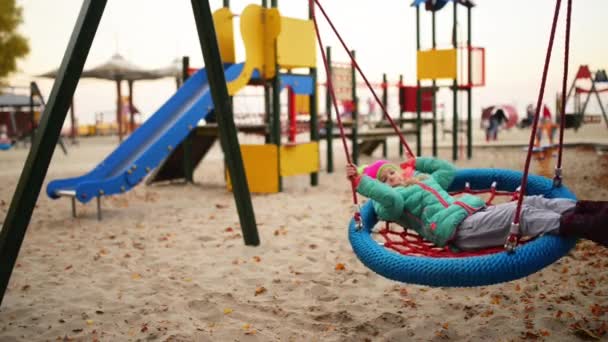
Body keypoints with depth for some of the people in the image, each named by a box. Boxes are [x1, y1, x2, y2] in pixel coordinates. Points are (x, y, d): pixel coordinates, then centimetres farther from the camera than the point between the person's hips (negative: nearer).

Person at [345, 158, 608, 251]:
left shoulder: (424, 180, 33)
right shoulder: (394, 198, 8)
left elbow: (449, 170, 44)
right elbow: (390, 198, -17)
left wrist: (416, 162, 42)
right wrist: (359, 181, -20)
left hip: (475, 212, 9)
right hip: (457, 230, -9)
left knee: (532, 201, -11)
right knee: (521, 212, -27)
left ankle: (586, 209, -21)